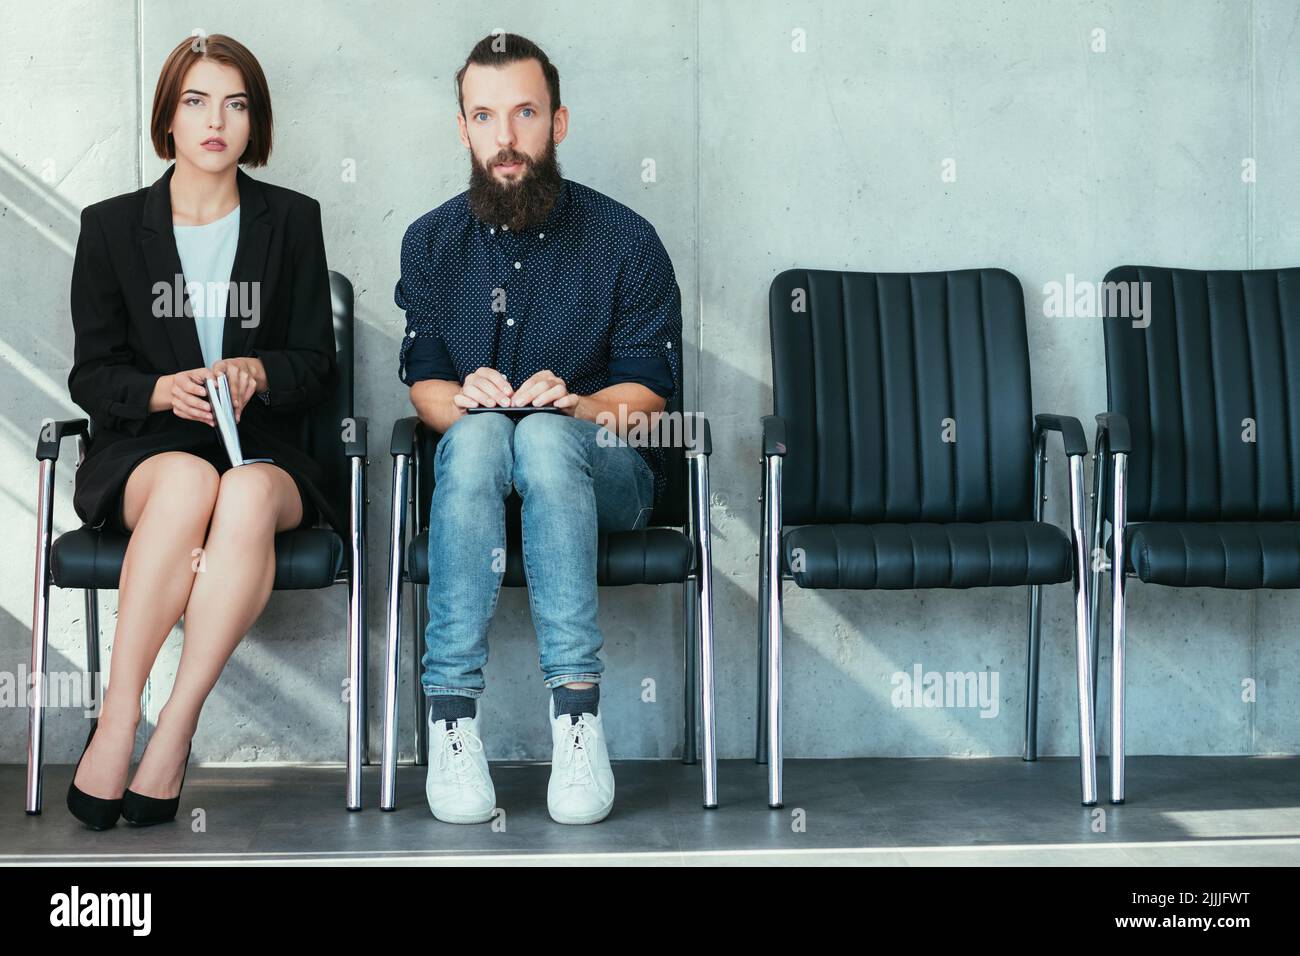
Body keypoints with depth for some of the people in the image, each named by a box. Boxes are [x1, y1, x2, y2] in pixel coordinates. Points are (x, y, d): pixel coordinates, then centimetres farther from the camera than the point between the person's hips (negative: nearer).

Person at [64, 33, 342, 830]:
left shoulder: (292, 222, 12)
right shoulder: (112, 227, 11)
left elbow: (317, 367, 8)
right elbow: (92, 375, 7)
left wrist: (257, 371, -14)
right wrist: (162, 391, -15)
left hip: (264, 448, 0)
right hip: (142, 451, 0)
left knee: (248, 495, -37)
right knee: (189, 480, -38)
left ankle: (172, 734, -34)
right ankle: (118, 721, -32)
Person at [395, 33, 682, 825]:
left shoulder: (625, 239, -1)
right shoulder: (432, 242, 7)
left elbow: (649, 389, -3)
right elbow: (424, 381, 4)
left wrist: (577, 406, -24)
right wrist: (463, 399, -20)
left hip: (603, 469, -1)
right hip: (472, 465, 2)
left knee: (545, 435, -37)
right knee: (477, 434, -35)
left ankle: (577, 706, -40)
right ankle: (453, 710, -38)